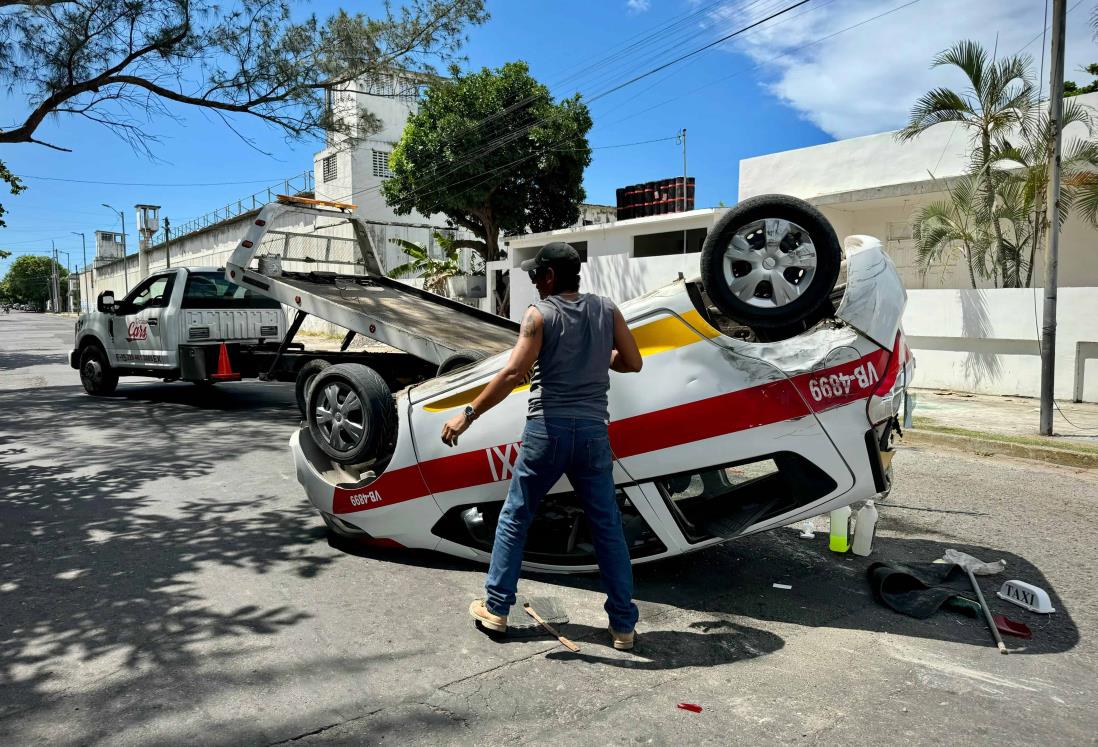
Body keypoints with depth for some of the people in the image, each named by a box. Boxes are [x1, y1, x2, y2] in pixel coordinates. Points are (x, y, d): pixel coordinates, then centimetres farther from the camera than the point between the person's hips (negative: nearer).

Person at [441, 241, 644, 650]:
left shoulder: (540, 313, -5)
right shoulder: (606, 308, 6)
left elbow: (513, 374, -14)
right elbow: (633, 362, 9)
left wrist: (468, 414, -8)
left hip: (547, 429, -3)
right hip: (593, 431, 3)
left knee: (514, 518, 14)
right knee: (607, 527, 10)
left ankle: (495, 608, 22)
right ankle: (623, 625, 15)